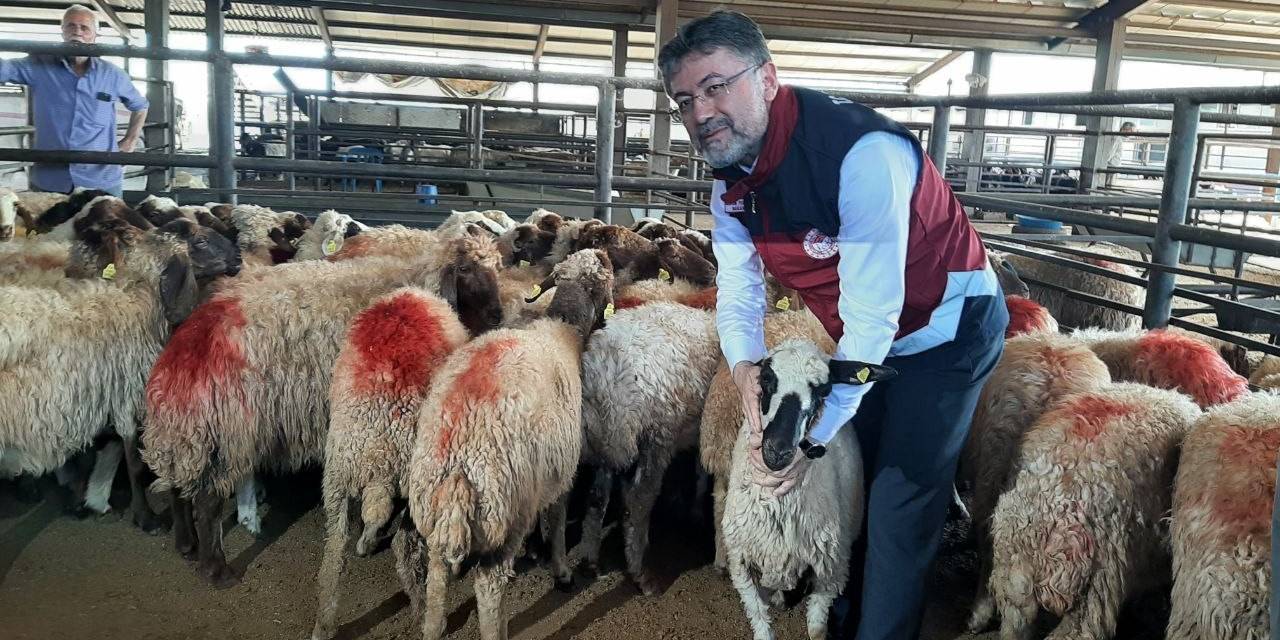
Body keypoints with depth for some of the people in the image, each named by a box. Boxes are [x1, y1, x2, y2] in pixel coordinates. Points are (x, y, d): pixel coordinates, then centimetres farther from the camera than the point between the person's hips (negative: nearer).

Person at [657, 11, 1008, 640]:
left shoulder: (863, 153, -35)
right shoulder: (730, 183, -8)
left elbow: (872, 315, -32)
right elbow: (737, 288, -5)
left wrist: (814, 438, -26)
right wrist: (745, 367, -27)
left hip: (948, 328, -7)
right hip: (865, 339, 7)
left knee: (899, 512, -3)